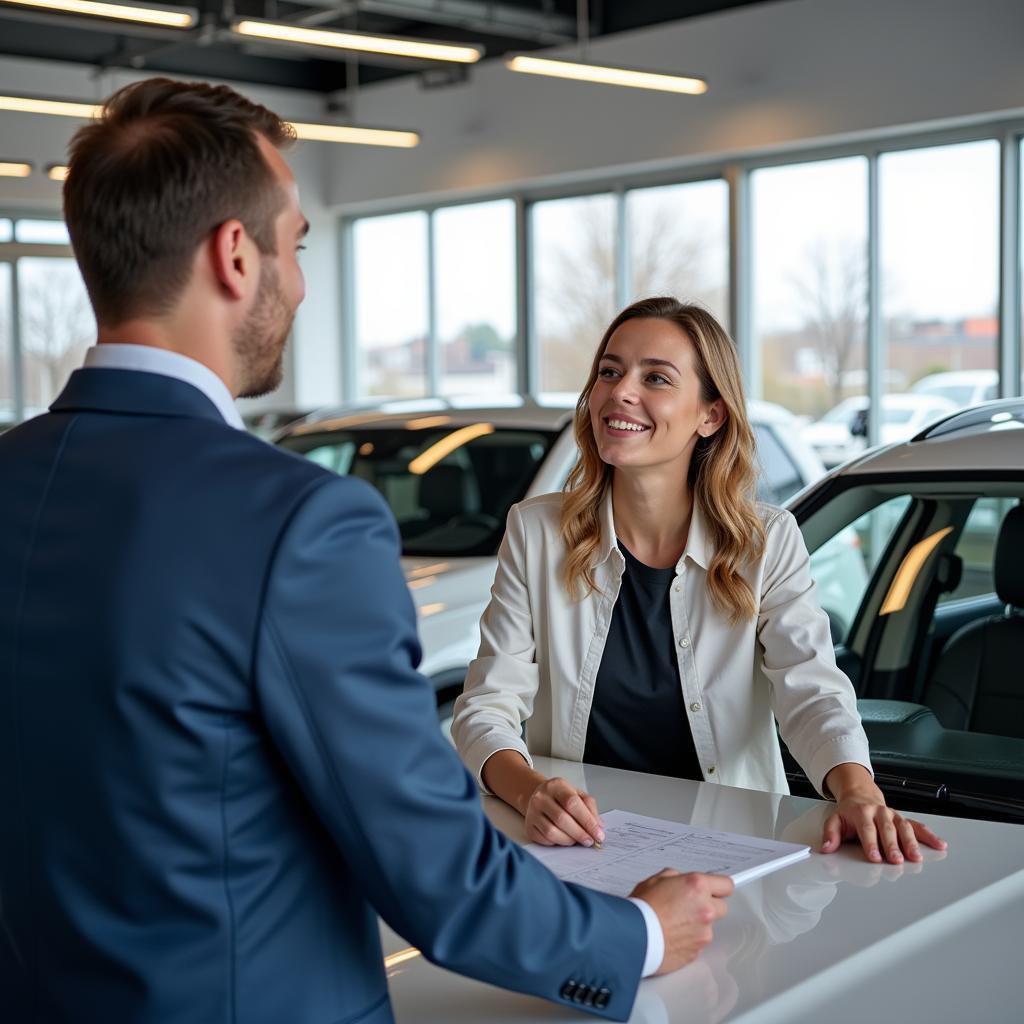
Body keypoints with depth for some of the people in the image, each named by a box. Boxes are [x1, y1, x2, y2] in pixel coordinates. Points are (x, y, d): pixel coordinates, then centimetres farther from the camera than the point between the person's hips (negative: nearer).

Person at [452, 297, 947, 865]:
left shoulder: (767, 542, 1)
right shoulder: (535, 532, 1)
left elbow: (813, 693, -9)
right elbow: (487, 705, -4)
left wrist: (857, 791, -32)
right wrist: (530, 791, -26)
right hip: (576, 846, 3)